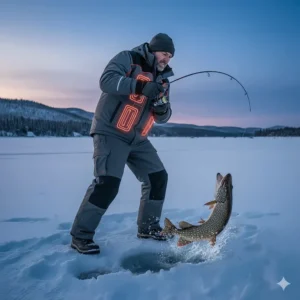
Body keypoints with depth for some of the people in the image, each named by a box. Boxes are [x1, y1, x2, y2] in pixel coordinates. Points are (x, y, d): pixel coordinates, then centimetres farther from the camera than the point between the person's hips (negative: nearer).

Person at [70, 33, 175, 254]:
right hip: (111, 132, -8)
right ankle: (81, 236, -8)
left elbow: (163, 118, 11)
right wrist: (140, 86, -34)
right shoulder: (128, 59, -6)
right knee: (107, 182, -20)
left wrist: (162, 108, -12)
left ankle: (148, 227, 22)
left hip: (138, 139, 8)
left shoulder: (162, 79, 13)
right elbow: (107, 80, -24)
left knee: (158, 177, 6)